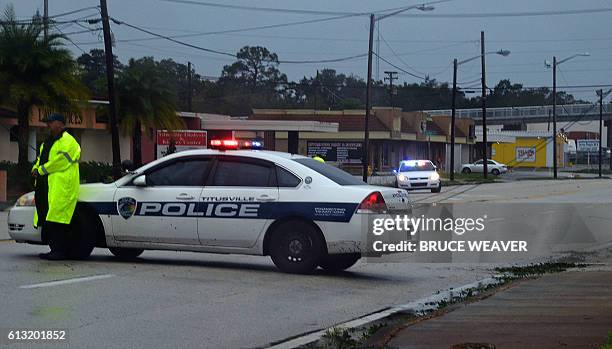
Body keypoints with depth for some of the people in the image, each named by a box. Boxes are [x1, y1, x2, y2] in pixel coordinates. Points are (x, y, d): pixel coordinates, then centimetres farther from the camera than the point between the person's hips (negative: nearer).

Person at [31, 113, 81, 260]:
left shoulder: (67, 141, -6)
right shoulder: (47, 142, 25)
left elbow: (60, 161, -15)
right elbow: (40, 159, 28)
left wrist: (41, 170, -11)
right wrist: (36, 169, 6)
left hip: (61, 187, -10)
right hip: (46, 185, 10)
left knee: (57, 220, -14)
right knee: (47, 221, 6)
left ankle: (61, 251, -12)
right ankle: (54, 249, 11)